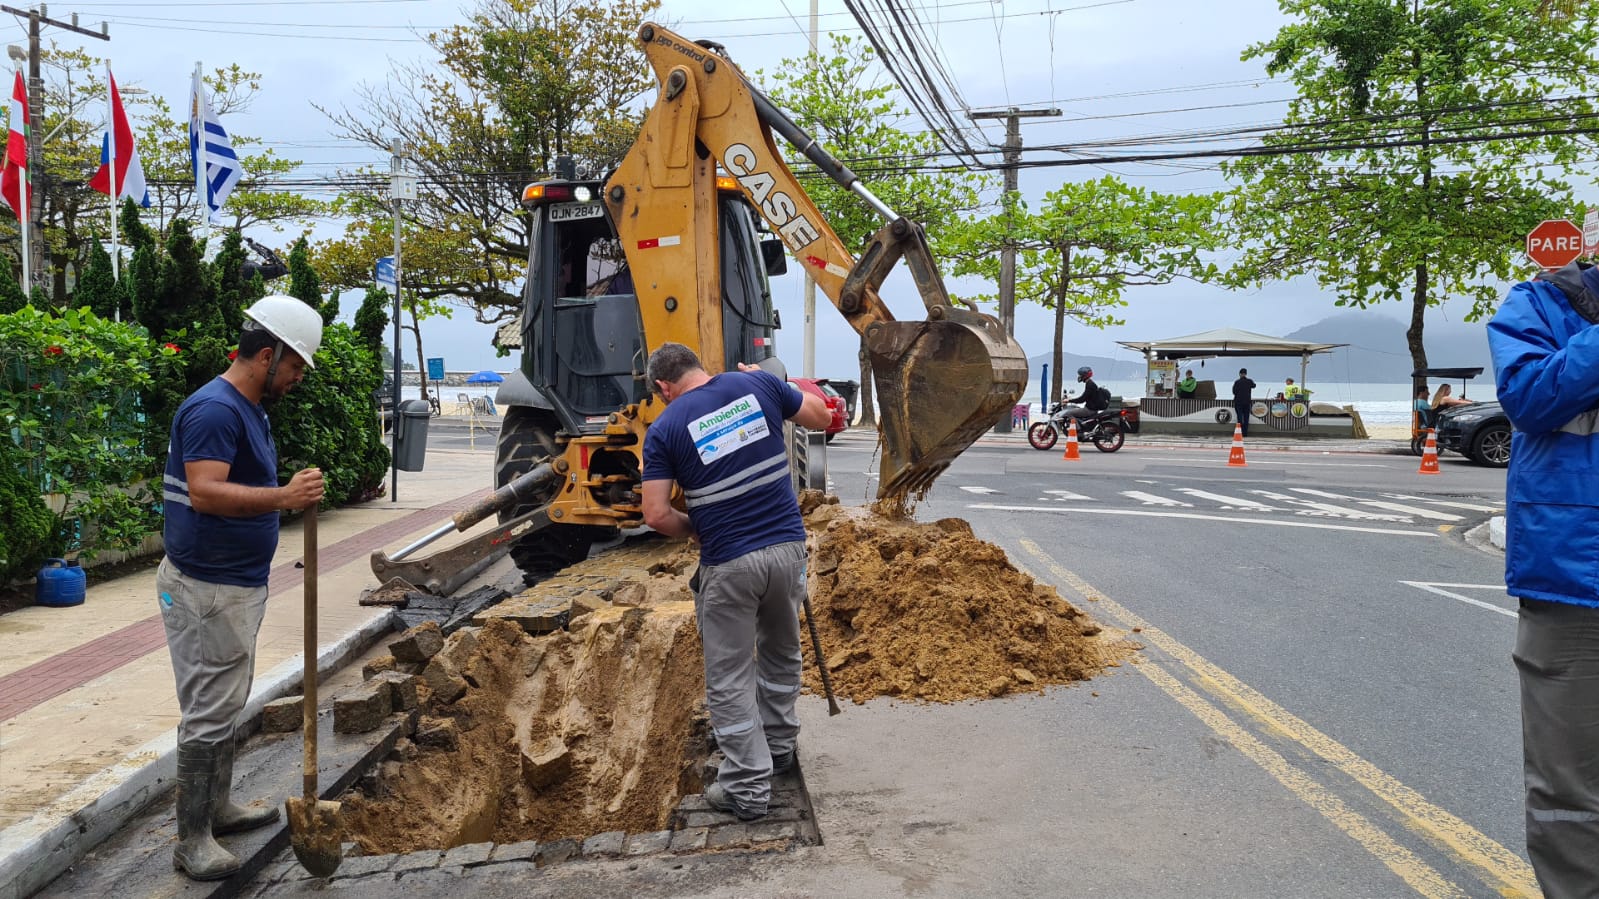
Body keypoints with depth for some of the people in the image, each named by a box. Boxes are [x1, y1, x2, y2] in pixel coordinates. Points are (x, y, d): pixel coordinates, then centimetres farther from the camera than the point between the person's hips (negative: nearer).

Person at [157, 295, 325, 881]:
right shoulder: (214, 408, -19)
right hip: (206, 589, -10)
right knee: (208, 712, -3)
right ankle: (193, 840, 6)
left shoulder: (250, 409, 13)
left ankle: (218, 808, 32)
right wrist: (284, 497, -38)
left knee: (226, 705, 19)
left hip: (237, 584, 10)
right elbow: (206, 492, -30)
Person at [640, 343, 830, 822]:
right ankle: (779, 744, 43)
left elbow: (656, 515, -9)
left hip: (728, 563, -4)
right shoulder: (757, 385, 1)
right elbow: (820, 416, 14)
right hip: (787, 547, 4)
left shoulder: (664, 430, -6)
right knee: (781, 653, 26)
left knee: (730, 679, 10)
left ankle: (748, 786, 14)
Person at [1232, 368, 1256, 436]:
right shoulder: (1249, 381, -1)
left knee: (1240, 418, 0)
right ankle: (1245, 433, 6)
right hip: (1247, 402, 2)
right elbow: (1254, 386, 21)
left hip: (1238, 402, -2)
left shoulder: (1237, 382, -10)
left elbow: (1234, 392, -6)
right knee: (1246, 418, 7)